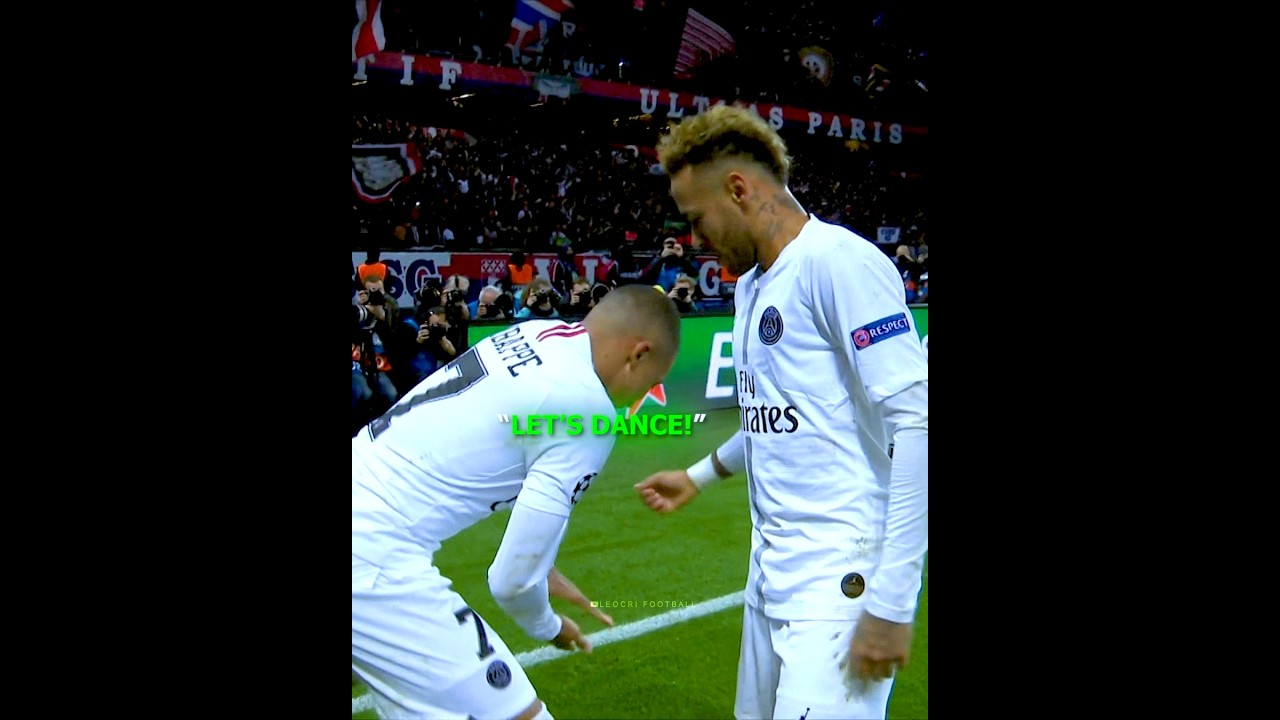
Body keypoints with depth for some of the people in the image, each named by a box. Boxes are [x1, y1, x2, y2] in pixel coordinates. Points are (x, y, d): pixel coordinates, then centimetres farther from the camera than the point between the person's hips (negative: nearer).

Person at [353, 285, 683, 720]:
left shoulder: (536, 334, 7)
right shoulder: (588, 407, -16)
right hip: (371, 557, -10)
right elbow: (512, 579, -12)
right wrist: (548, 628, 10)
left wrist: (543, 570, 31)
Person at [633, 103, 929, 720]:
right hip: (772, 570, 9)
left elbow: (915, 425, -19)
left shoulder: (840, 262, -13)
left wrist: (890, 603, -20)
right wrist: (700, 476, 35)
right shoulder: (751, 283, 15)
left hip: (840, 575, -9)